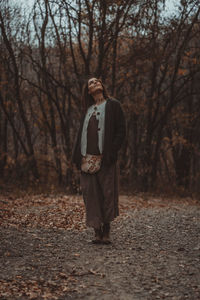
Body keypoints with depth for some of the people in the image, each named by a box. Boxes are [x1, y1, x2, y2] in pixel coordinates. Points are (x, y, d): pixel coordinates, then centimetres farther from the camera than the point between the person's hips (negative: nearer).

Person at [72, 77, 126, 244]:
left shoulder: (113, 105, 5)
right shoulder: (88, 109, 20)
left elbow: (121, 131, -2)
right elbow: (81, 133, 17)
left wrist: (109, 153, -11)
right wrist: (79, 156, 3)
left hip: (105, 158, -4)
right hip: (88, 158, 4)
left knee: (107, 192, -4)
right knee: (91, 193, 1)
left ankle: (106, 231, 5)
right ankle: (97, 231, 6)